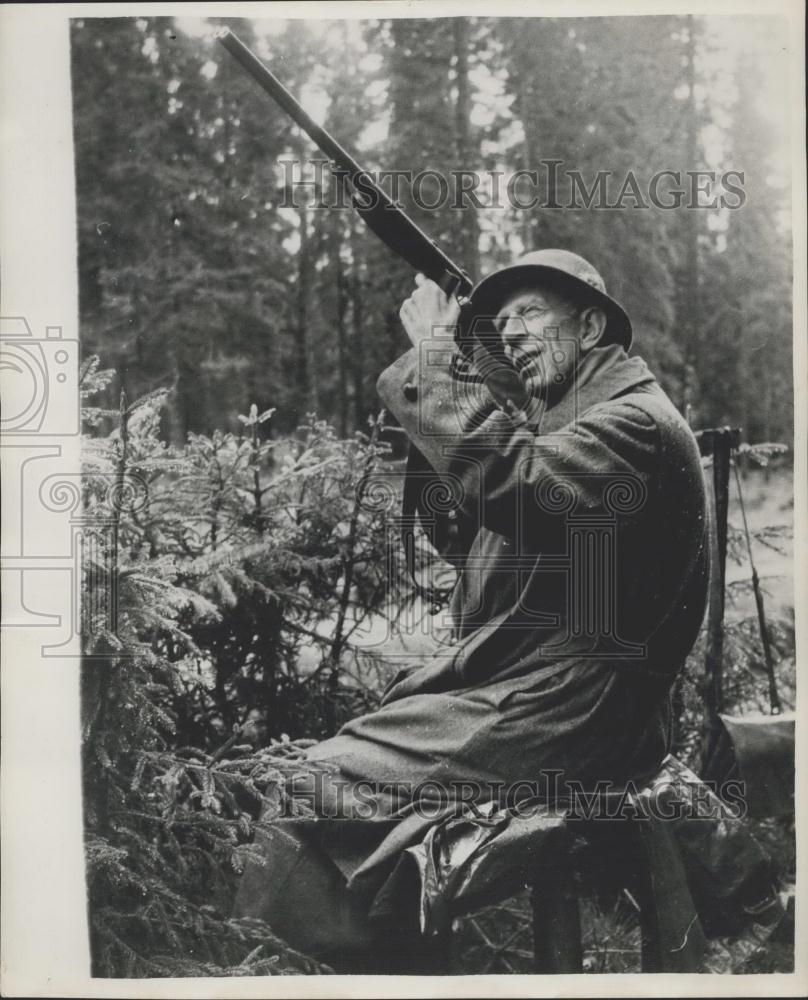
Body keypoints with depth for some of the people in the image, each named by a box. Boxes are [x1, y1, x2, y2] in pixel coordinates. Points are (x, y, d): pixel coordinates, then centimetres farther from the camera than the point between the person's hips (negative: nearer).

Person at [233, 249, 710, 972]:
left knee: (309, 794, -15)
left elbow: (507, 483, -28)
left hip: (563, 717, -9)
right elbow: (461, 531, 19)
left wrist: (435, 350, -17)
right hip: (496, 684, 9)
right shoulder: (548, 419, 20)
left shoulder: (635, 422, -10)